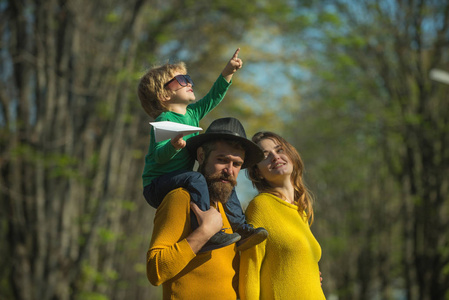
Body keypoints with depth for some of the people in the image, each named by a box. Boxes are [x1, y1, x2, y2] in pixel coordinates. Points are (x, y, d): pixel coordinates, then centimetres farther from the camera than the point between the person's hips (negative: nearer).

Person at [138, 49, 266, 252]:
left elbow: (213, 97, 25)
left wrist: (227, 72, 21)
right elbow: (159, 155, -24)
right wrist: (173, 146, -44)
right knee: (195, 179, -32)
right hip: (157, 186, -9)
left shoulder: (191, 114, 13)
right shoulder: (165, 121, -13)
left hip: (178, 185, 9)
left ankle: (240, 228, 3)